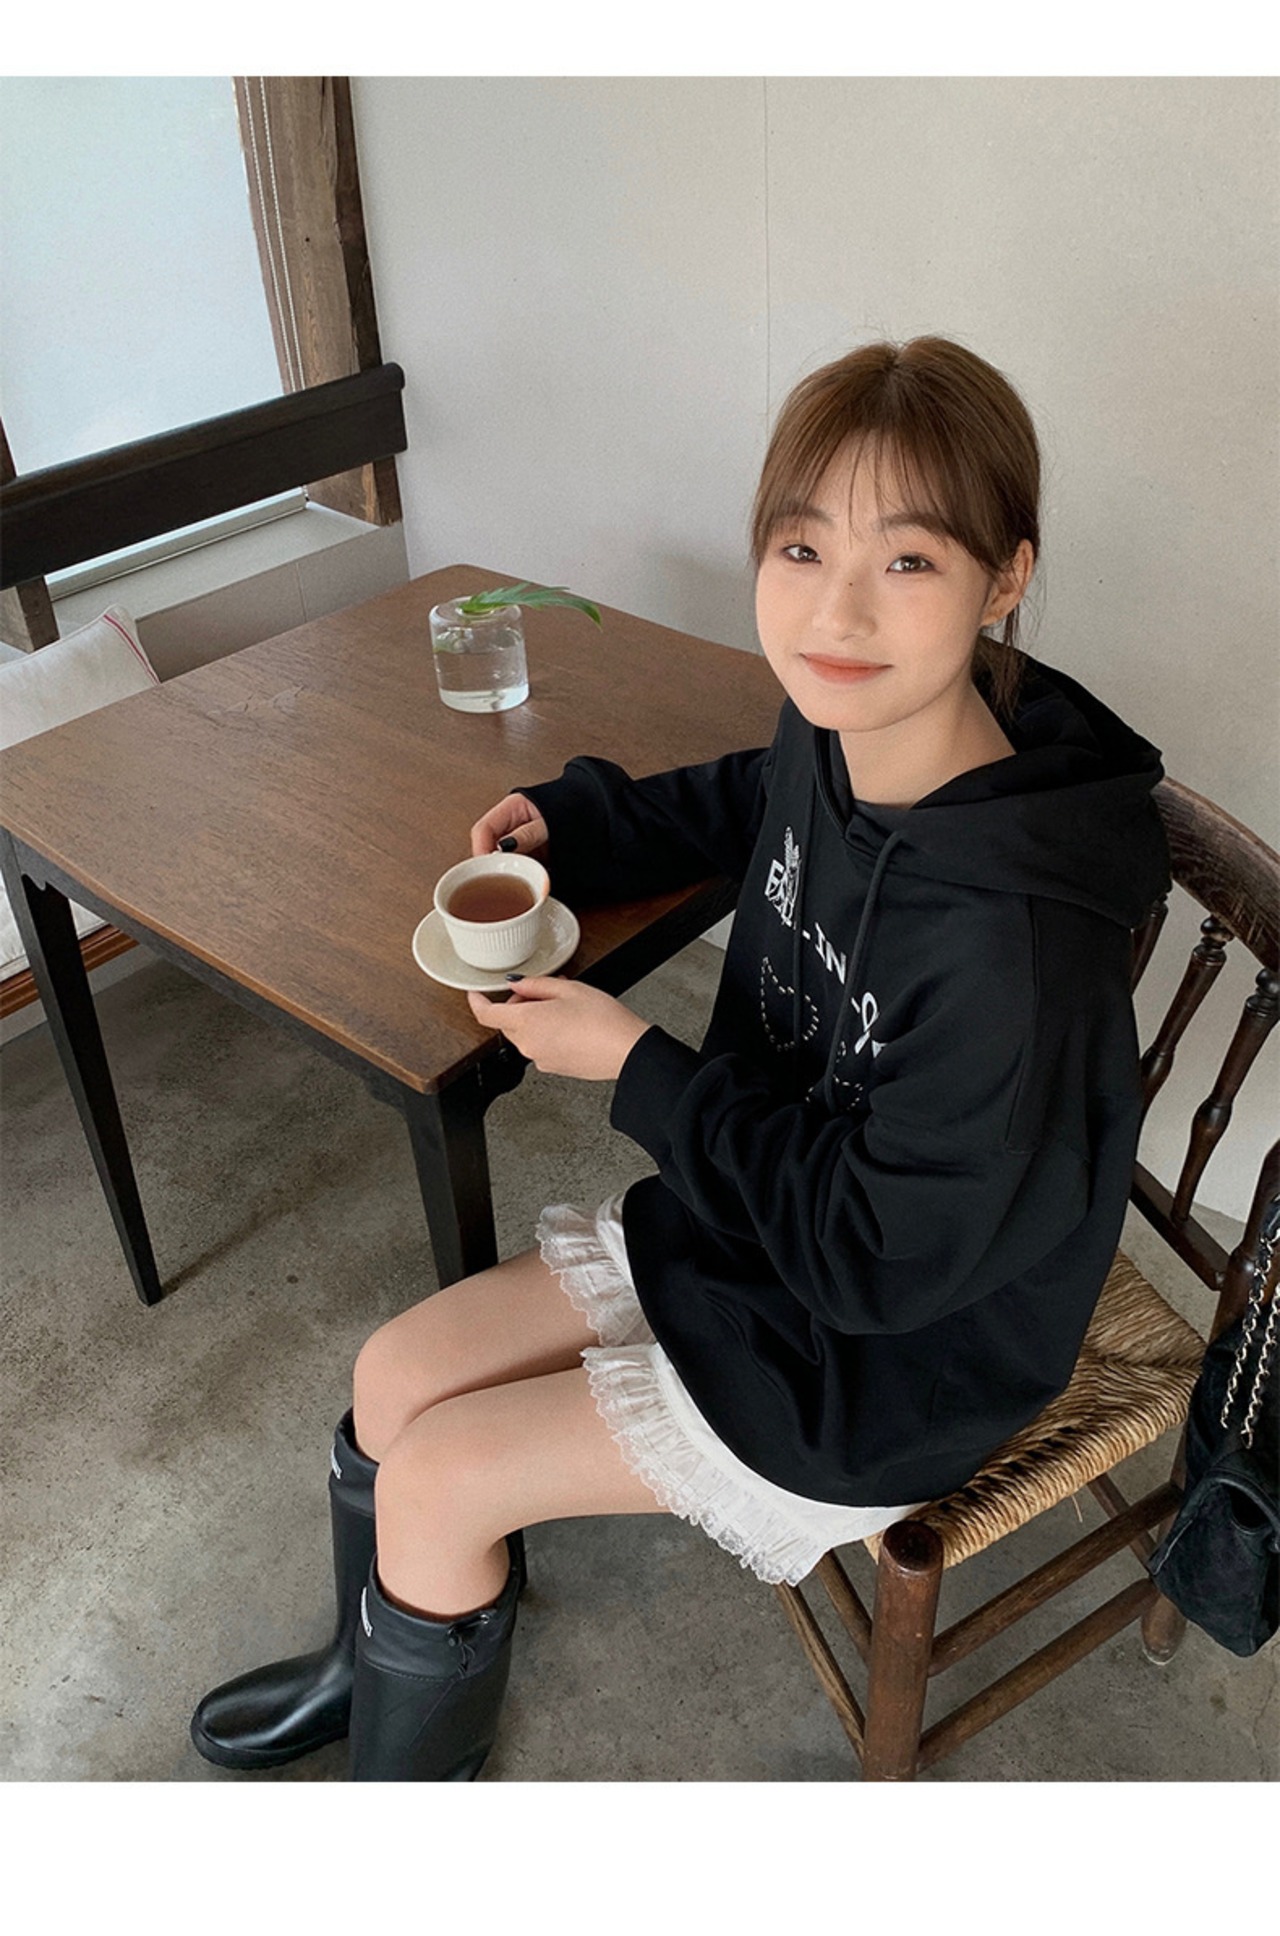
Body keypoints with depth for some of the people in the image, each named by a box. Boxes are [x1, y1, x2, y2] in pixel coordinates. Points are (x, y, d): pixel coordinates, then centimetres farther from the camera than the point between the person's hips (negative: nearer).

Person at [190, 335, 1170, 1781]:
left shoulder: (1010, 934, -36)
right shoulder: (837, 728, -11)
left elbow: (881, 1250, -26)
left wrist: (635, 1066, -21)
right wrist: (568, 825, 1)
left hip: (894, 1353, -7)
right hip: (758, 1214, 8)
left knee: (433, 1480, -7)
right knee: (393, 1377, 8)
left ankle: (410, 1768, 27)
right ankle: (367, 1662, 40)